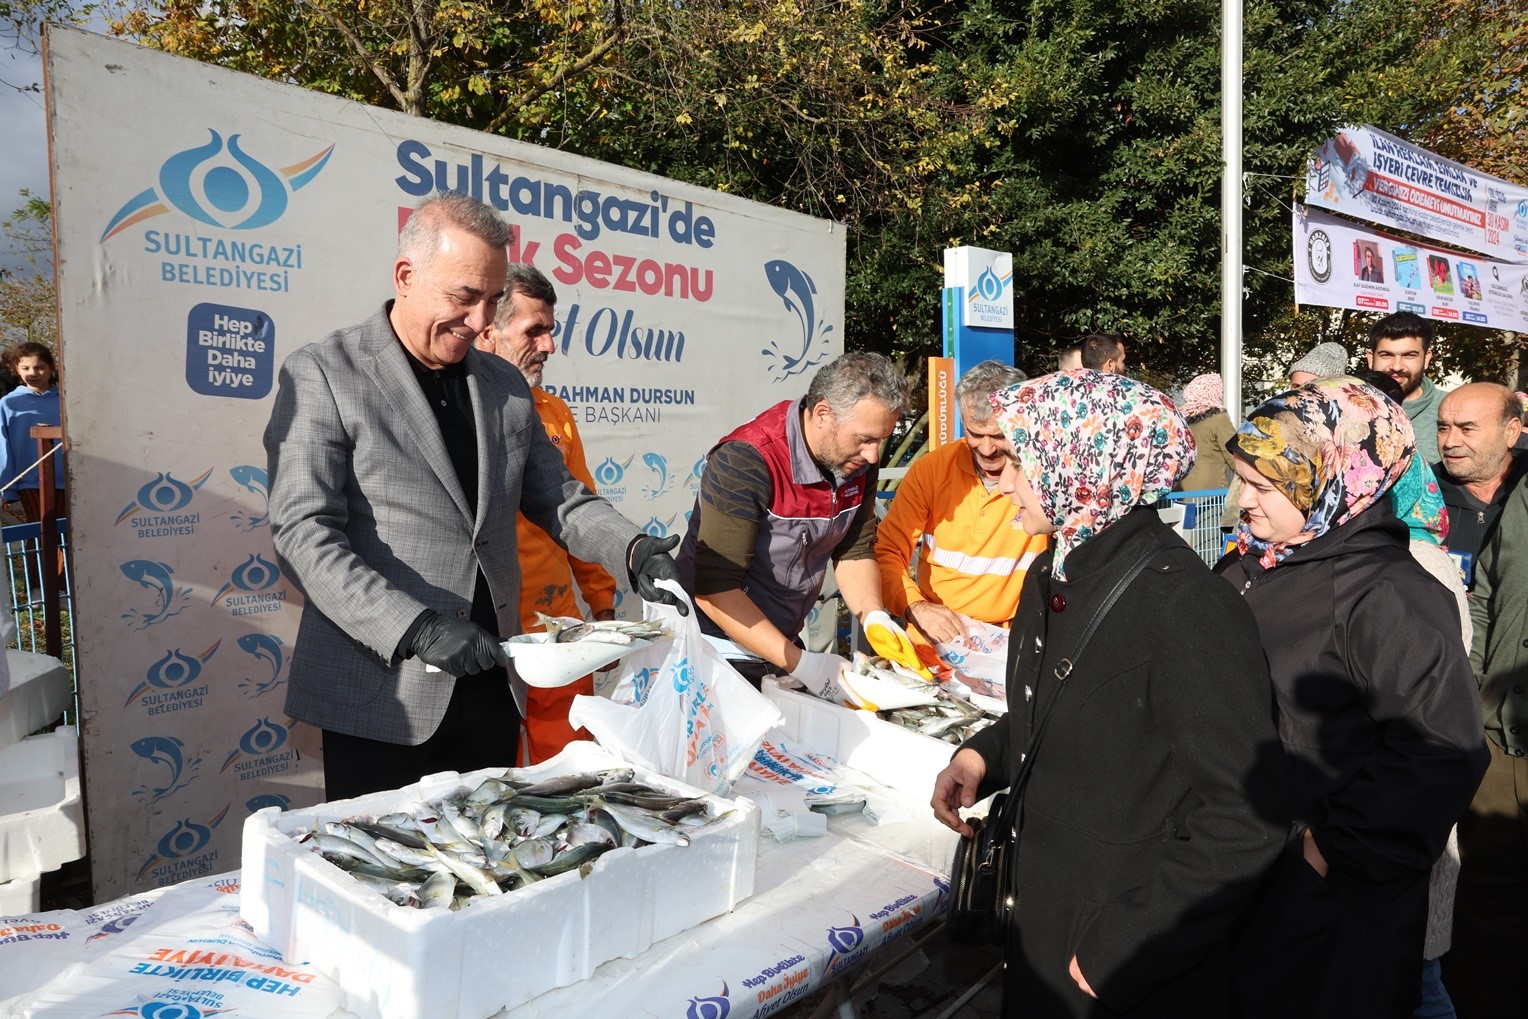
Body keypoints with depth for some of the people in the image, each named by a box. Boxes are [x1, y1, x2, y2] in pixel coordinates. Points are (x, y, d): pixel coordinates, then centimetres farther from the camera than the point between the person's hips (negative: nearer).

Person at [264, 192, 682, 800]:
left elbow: (558, 498, 14)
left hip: (491, 690, 5)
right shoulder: (323, 375, -6)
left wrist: (636, 551, -6)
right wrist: (416, 628, -23)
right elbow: (304, 534, -14)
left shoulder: (506, 386, 11)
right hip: (384, 697, -5)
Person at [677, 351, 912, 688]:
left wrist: (875, 617, -15)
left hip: (784, 644, 6)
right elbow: (715, 590, -29)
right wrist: (800, 663, -30)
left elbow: (853, 552, 4)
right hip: (723, 654, -6)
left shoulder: (858, 461, -6)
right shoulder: (748, 462, -27)